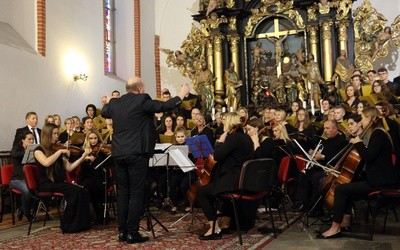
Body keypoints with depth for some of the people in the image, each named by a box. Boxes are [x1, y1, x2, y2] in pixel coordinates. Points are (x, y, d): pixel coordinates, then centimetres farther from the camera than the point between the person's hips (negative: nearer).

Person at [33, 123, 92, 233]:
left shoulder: (56, 150, 16)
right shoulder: (39, 150, 0)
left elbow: (69, 167, 9)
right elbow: (46, 163, -23)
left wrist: (83, 157, -1)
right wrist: (60, 151, -16)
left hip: (59, 183, 6)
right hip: (46, 185, -5)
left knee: (84, 192, -21)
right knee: (76, 191, -27)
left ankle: (82, 223, -15)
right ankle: (68, 225, -16)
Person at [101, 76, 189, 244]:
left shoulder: (114, 103, 11)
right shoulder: (142, 100, -8)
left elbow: (104, 112, 31)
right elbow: (164, 106, -5)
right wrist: (181, 95, 10)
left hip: (119, 154, 6)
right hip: (137, 153, -6)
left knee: (123, 193, 13)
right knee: (136, 193, 0)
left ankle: (122, 231, 17)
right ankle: (132, 233, 2)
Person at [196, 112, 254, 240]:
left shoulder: (233, 137, -16)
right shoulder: (246, 137, 13)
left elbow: (217, 156, -19)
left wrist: (220, 142, -6)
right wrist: (223, 143, 13)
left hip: (235, 181, -10)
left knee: (201, 192, 0)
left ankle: (215, 229, -2)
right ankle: (226, 224, 35)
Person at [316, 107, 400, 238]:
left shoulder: (378, 134, -14)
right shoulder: (377, 133, 17)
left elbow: (368, 157, -25)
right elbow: (370, 155, 23)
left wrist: (358, 143, -11)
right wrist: (358, 143, 11)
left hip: (383, 182, -11)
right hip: (379, 179, 11)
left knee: (340, 189, -15)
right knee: (347, 187, 23)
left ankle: (335, 228, -9)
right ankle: (346, 222, 21)